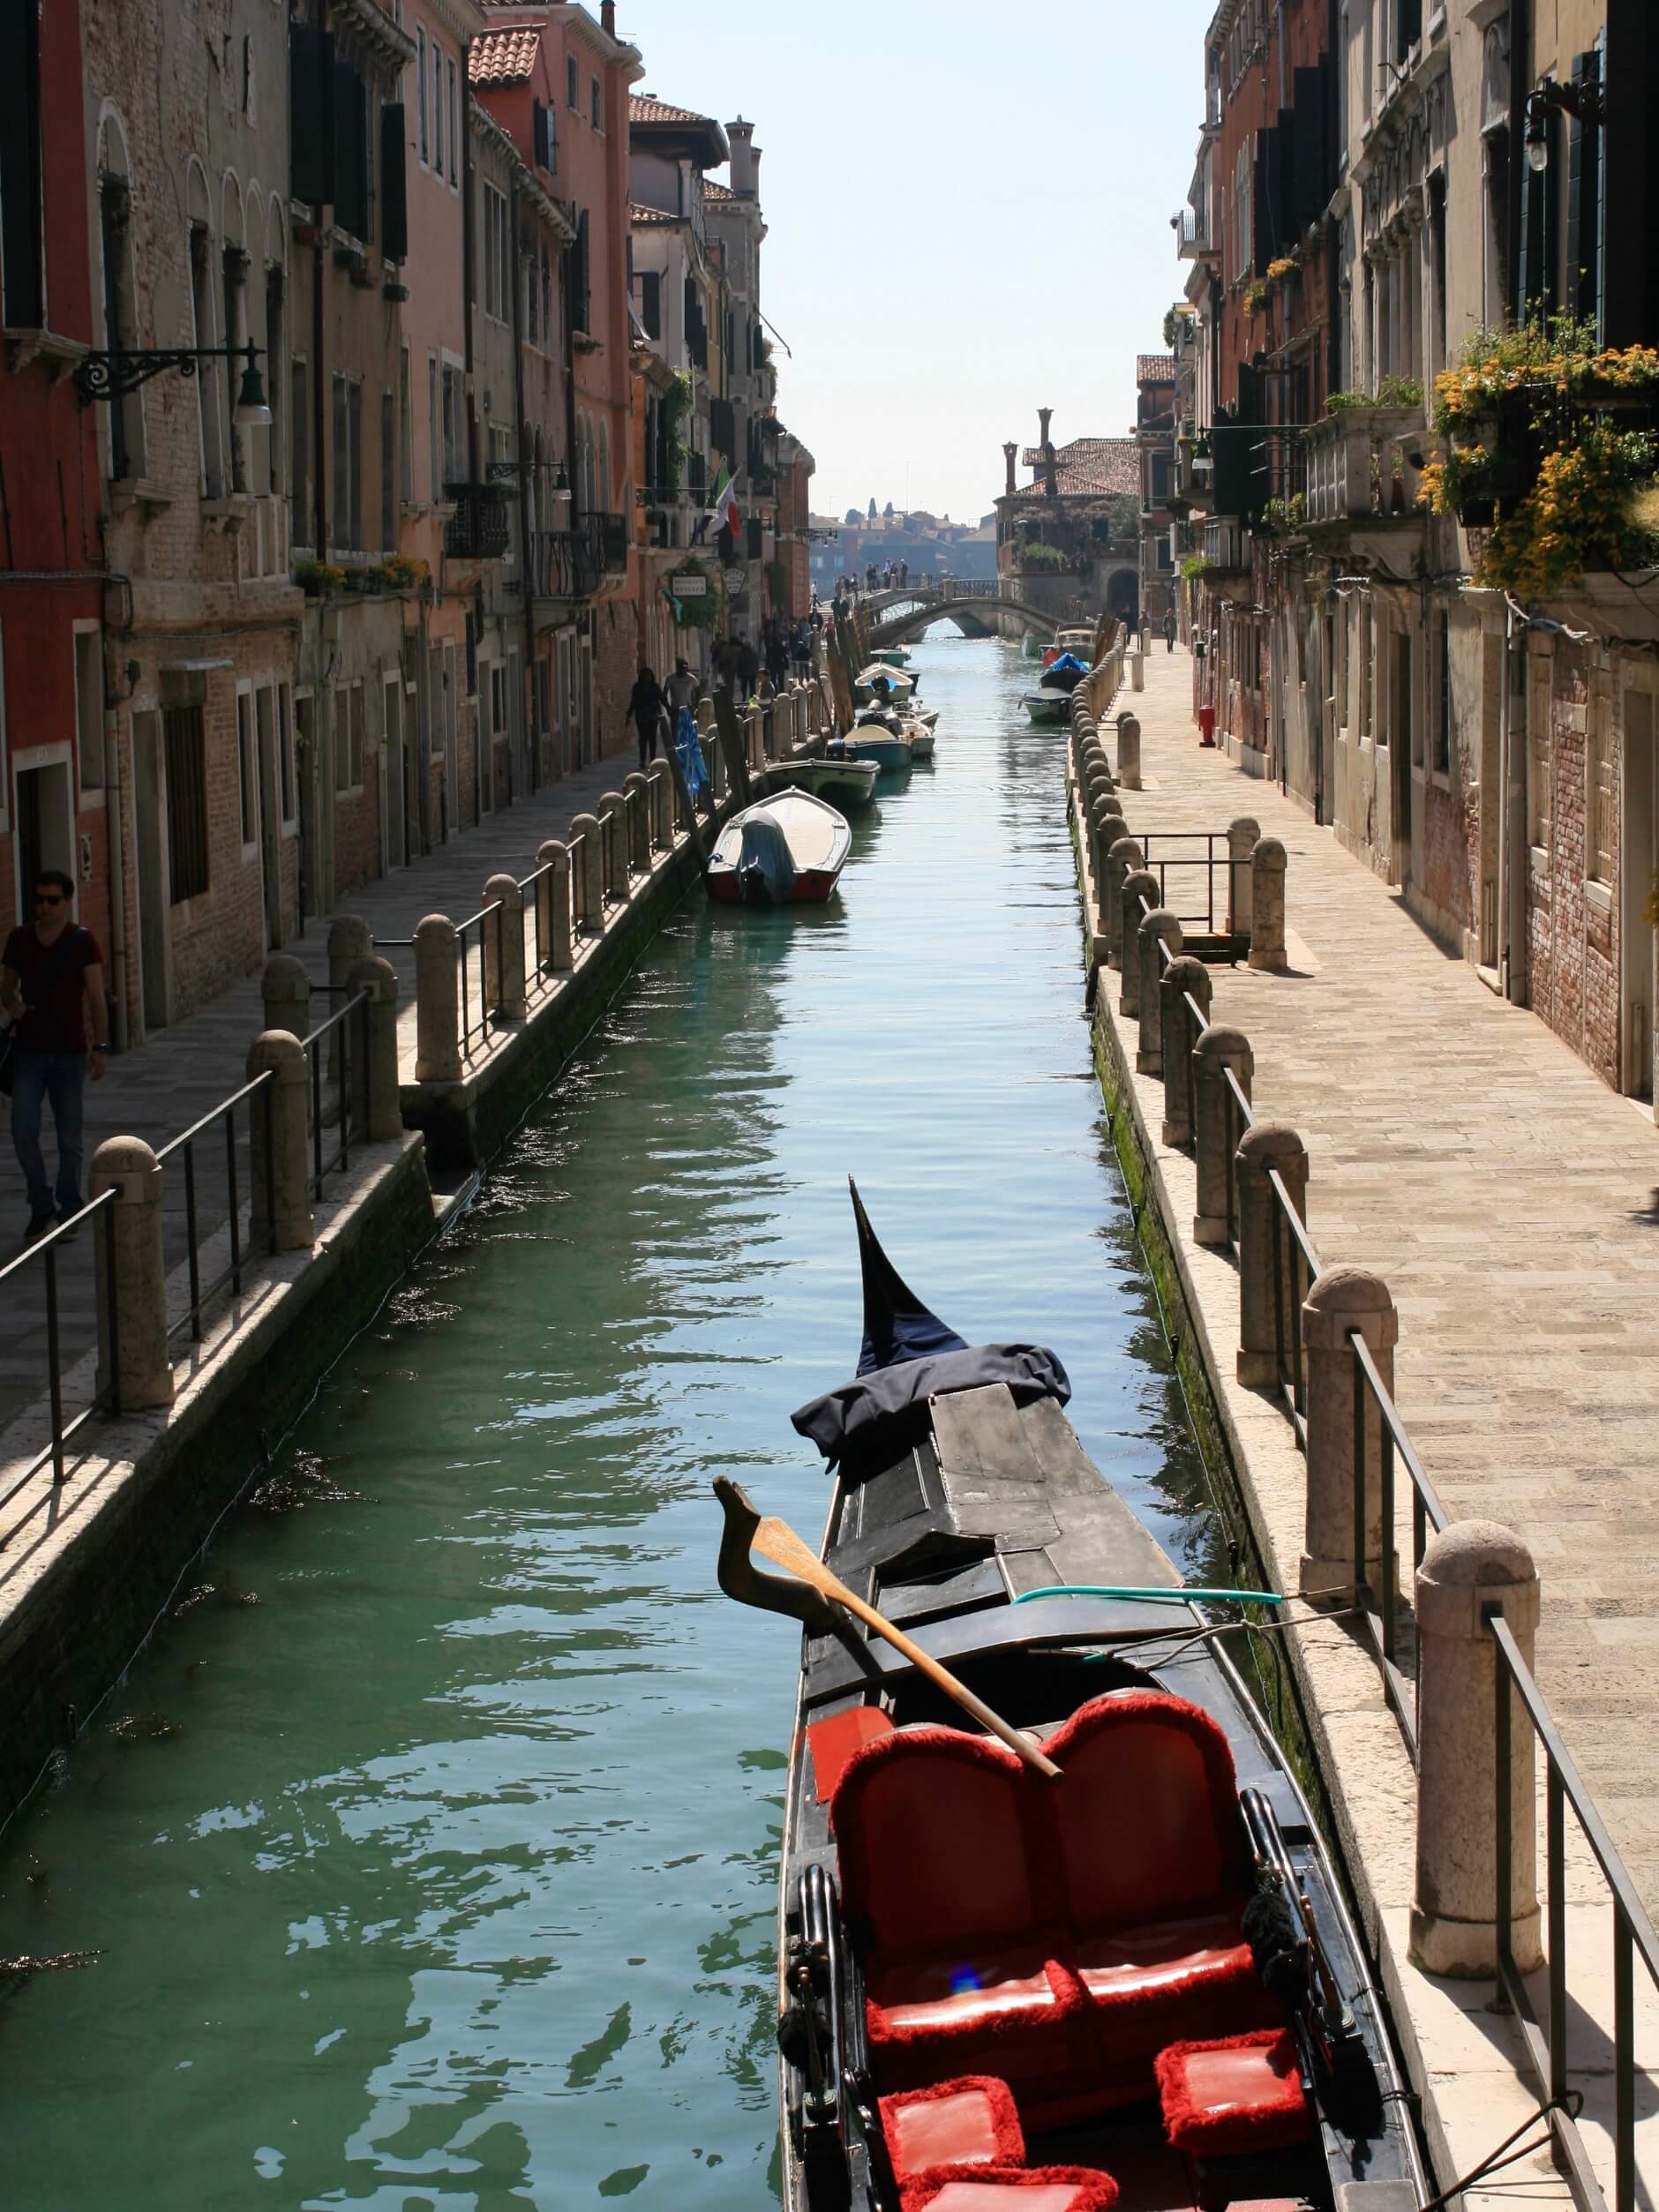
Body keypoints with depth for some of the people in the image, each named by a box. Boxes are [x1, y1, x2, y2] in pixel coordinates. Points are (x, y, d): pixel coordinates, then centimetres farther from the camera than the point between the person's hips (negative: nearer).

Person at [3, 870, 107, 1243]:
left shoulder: (82, 942, -4)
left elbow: (96, 999, -6)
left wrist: (99, 1047, -13)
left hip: (69, 1054, -2)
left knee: (69, 1138, 5)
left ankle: (69, 1210, 18)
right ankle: (40, 1206, 9)